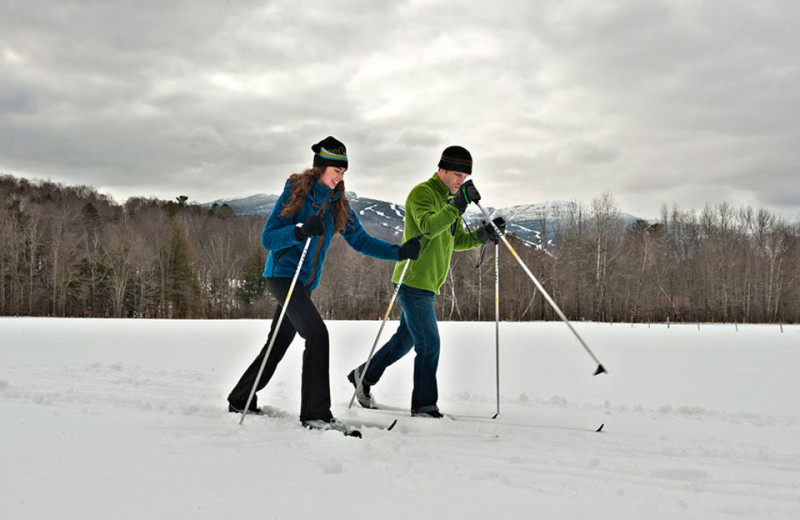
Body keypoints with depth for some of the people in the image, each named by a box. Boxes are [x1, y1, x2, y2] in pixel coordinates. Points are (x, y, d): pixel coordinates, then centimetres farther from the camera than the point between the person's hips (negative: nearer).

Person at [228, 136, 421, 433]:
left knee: (279, 344, 14)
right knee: (317, 334, -21)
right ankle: (316, 414, -18)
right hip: (283, 273, -7)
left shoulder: (337, 205, 9)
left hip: (306, 283, 7)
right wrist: (300, 231, -30)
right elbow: (268, 239, -12)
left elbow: (360, 240, 8)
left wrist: (399, 252, -4)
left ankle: (240, 401, 30)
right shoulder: (295, 193, -9)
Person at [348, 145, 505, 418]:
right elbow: (428, 227, -29)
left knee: (406, 339, 18)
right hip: (413, 281, -10)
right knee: (429, 344, -8)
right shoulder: (422, 193, -12)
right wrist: (458, 205, -36)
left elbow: (456, 240, 19)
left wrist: (484, 234, 3)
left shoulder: (449, 199, 18)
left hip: (428, 284, 10)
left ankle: (364, 375, 33)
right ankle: (424, 404, 2)